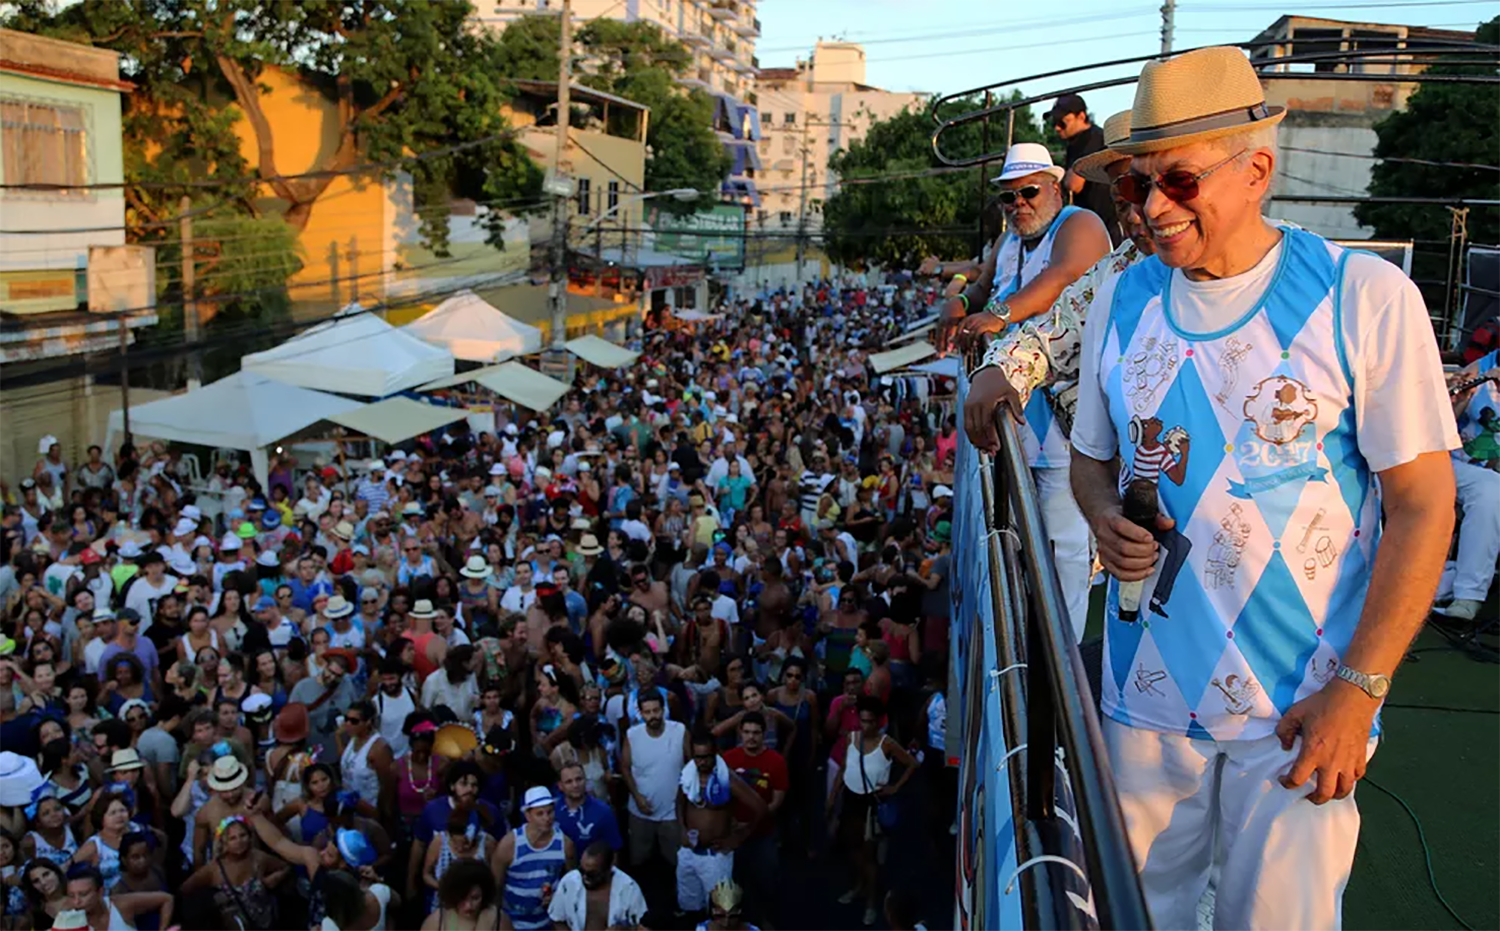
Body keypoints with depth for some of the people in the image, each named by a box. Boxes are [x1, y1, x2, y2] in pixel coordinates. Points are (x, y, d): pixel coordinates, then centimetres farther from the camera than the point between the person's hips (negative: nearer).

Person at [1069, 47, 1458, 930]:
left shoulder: (1365, 296, -11)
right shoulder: (1121, 302, 2)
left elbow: (1423, 505, -10)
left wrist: (1359, 691, -15)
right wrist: (1107, 519, -9)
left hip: (1303, 707, -3)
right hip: (1150, 690, 4)